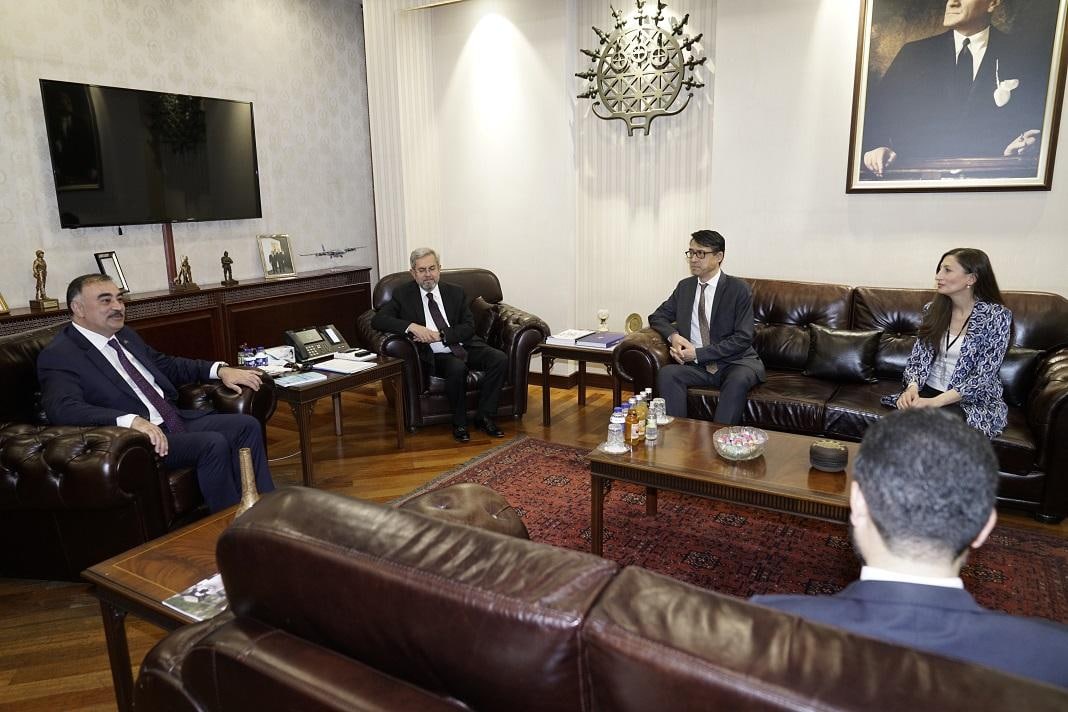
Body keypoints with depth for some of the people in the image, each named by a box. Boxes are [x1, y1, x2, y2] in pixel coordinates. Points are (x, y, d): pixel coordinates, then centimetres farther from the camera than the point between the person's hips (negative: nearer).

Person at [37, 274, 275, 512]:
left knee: (247, 425, -7)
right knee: (213, 444, -27)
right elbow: (64, 409, -26)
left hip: (176, 420, 8)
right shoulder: (58, 356, -9)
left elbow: (166, 365, 27)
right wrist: (130, 420, -40)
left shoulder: (125, 335, 15)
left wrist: (219, 370, 12)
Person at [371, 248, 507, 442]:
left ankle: (484, 417, -11)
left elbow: (469, 327, 3)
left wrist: (439, 335, -14)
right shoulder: (403, 295, 6)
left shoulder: (455, 292, 12)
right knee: (458, 368, -35)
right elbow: (378, 320, -8)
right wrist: (412, 326, -22)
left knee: (500, 359, -23)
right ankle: (459, 423, -14)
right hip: (436, 355, -3)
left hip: (466, 347, 3)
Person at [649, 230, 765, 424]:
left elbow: (743, 338, -10)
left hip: (734, 362, -3)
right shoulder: (684, 286, 11)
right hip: (696, 364, 4)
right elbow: (657, 317, 17)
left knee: (739, 379, -36)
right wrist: (673, 336, -7)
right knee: (666, 374, -26)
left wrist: (698, 353, -16)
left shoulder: (738, 289, -4)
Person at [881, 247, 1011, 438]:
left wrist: (935, 402, -25)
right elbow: (918, 357, 5)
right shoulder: (933, 310, 6)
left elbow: (983, 377, -14)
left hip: (974, 401, -3)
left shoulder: (996, 316, -8)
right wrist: (913, 387, -18)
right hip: (928, 391, 3)